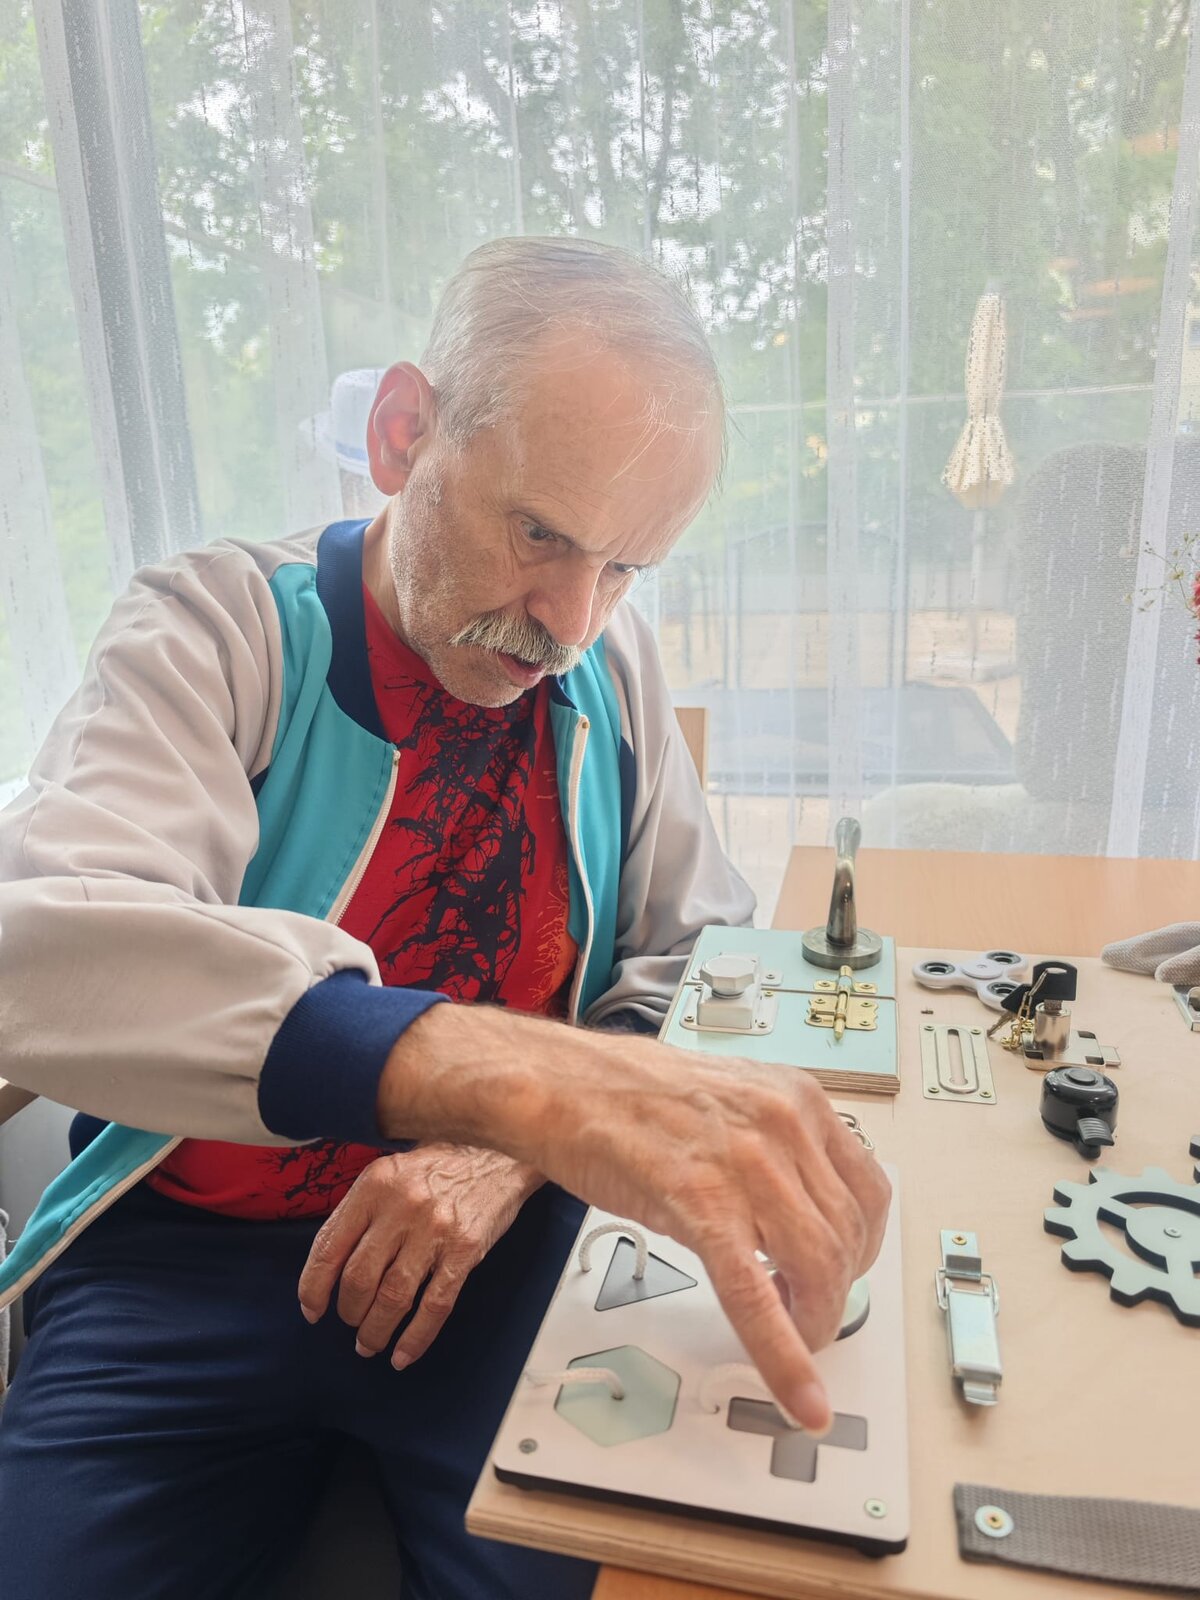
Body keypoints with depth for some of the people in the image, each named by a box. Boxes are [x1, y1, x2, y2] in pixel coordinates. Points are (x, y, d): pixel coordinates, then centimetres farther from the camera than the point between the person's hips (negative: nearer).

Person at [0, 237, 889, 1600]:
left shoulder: (611, 669, 0)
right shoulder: (214, 631, -11)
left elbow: (702, 960, 2)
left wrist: (517, 1154, -16)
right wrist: (518, 1079, -44)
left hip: (503, 1251, 2)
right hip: (185, 1258, -1)